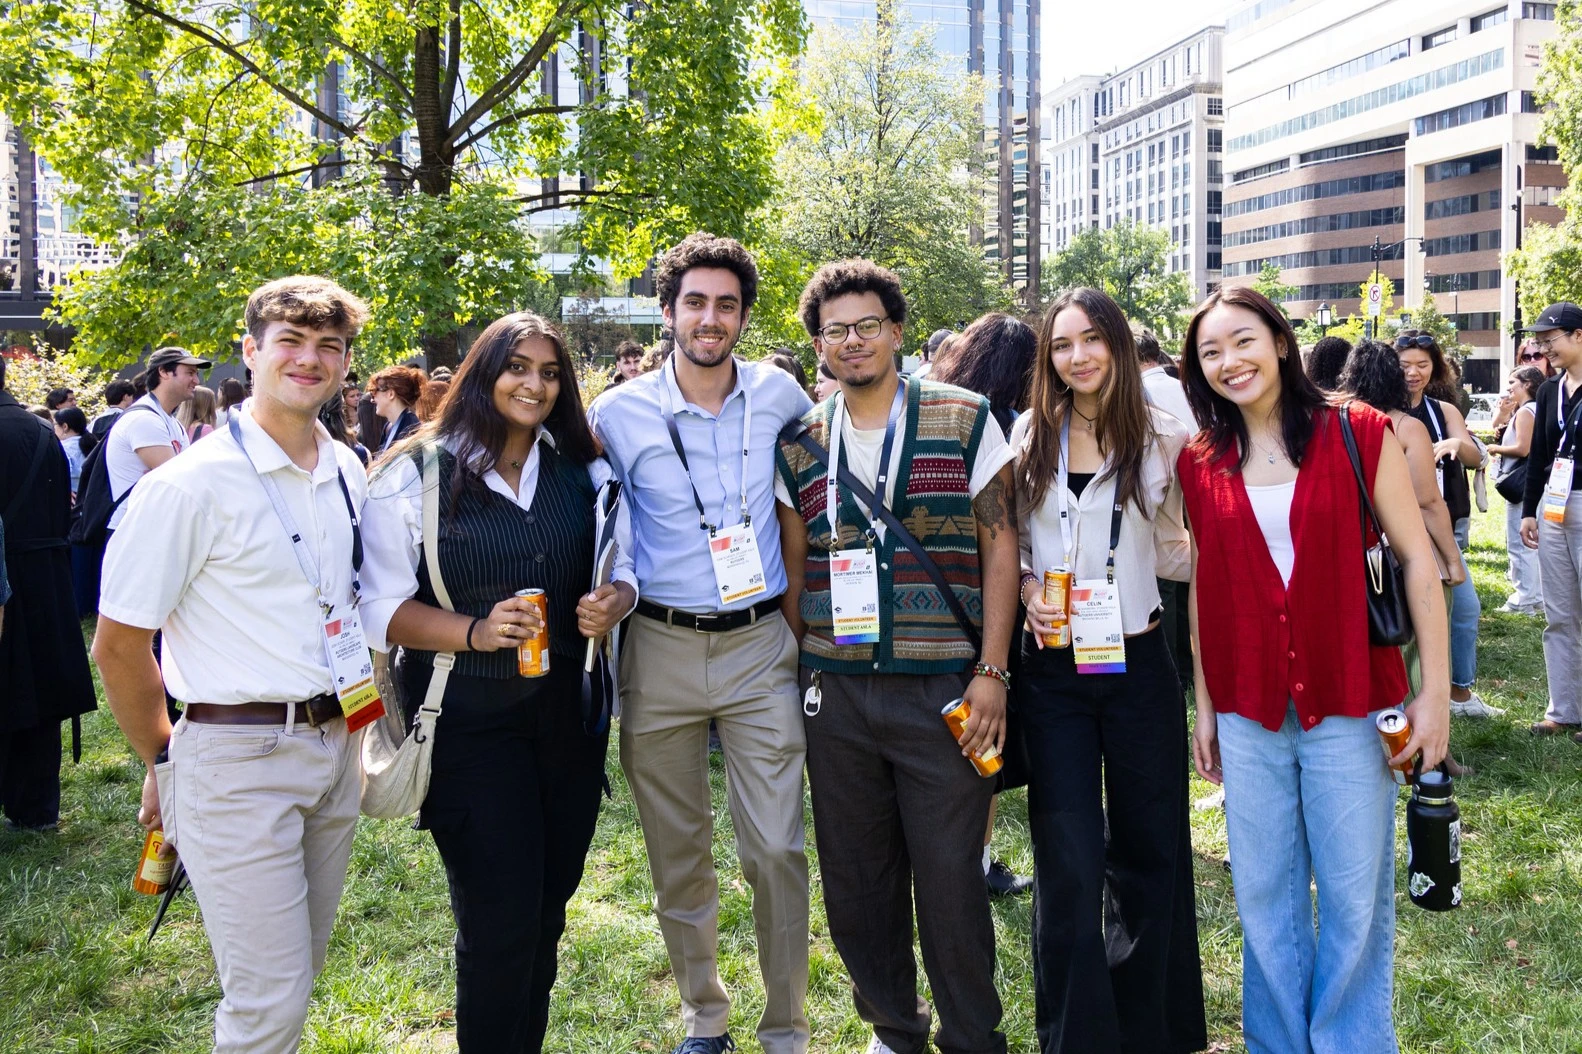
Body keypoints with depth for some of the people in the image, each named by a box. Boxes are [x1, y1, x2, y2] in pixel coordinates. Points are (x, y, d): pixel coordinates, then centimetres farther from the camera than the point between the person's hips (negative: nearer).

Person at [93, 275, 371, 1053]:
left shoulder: (347, 473, 6)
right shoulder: (192, 484, -13)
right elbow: (118, 645, -7)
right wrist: (162, 763, 3)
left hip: (335, 748, 6)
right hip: (237, 756, -6)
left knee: (299, 970, 19)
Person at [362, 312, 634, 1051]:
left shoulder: (582, 471, 7)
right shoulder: (417, 474, -6)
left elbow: (622, 570, 14)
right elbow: (382, 608, -7)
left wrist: (616, 602, -9)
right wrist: (473, 631, -23)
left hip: (569, 713, 5)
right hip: (469, 722, -4)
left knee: (547, 912, 15)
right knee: (501, 926, -4)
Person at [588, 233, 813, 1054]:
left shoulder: (778, 394, 1)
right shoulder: (618, 414, -3)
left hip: (760, 647, 0)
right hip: (659, 648, 0)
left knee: (776, 848, -2)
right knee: (677, 851, 10)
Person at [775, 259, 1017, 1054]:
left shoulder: (964, 420, -1)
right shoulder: (801, 442, 8)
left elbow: (999, 545, -2)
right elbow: (794, 565, 14)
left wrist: (991, 672, -7)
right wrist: (799, 673, 9)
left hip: (942, 690, -3)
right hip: (835, 692, 3)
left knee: (950, 881, 1)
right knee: (855, 880, 11)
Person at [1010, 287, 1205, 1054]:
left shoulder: (1163, 437, 1)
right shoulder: (1030, 436, 3)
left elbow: (1176, 552, 6)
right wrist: (1027, 593, -7)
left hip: (1138, 666, 0)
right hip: (1052, 669, 0)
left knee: (1148, 852, 10)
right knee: (1069, 863, 0)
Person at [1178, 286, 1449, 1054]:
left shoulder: (1358, 434, -3)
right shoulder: (1200, 463, 5)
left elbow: (1416, 559, -1)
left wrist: (1435, 689, -5)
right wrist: (1203, 704, 11)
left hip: (1350, 703, -2)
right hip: (1249, 711, 3)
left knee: (1355, 896, 4)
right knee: (1265, 899, 10)